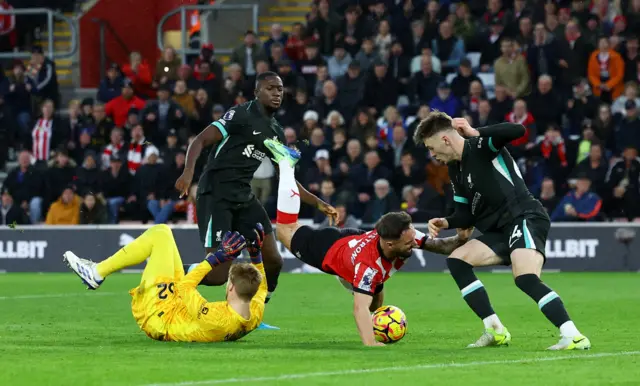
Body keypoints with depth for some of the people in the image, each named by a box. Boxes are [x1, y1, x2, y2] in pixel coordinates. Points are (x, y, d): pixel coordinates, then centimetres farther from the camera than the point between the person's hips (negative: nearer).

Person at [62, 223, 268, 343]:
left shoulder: (213, 318, -41)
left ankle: (97, 273, 5)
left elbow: (185, 286, -25)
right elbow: (261, 286, 3)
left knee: (160, 233, -7)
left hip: (156, 316, -8)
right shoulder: (255, 317, -21)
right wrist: (256, 253, -3)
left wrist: (217, 257, -21)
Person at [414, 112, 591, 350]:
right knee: (457, 260, 3)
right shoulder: (455, 170, 18)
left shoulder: (481, 147, -8)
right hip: (501, 229, 10)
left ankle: (573, 337, -34)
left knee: (526, 278, -30)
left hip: (525, 218, -10)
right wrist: (445, 223, 1)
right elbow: (467, 215, 21)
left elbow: (518, 131, -27)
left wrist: (475, 133, -22)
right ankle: (496, 331, 2)